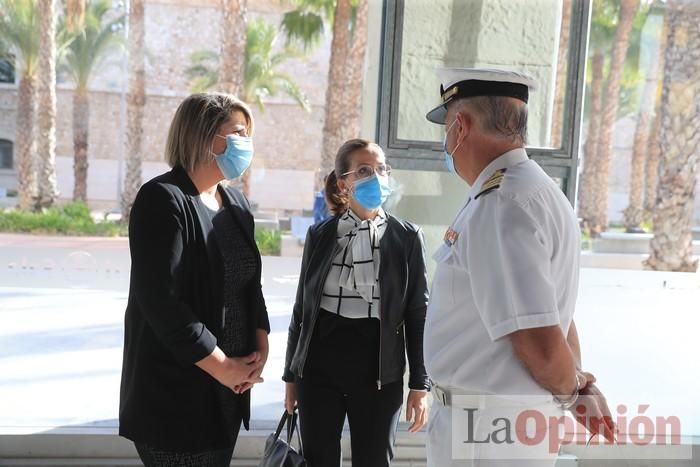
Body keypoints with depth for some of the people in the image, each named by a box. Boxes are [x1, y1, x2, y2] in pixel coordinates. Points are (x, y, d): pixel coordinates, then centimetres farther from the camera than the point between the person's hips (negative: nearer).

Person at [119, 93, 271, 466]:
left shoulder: (236, 204, 9)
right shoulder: (163, 199, -14)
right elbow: (159, 299, -22)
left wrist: (260, 345, -3)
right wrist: (222, 365, -17)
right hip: (173, 388, -7)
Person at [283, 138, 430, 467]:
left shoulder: (407, 237, -1)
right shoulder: (319, 235, 2)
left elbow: (418, 313, 0)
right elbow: (302, 307, 7)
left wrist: (420, 384, -2)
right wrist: (291, 375, 9)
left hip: (379, 371, -1)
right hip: (319, 367, 1)